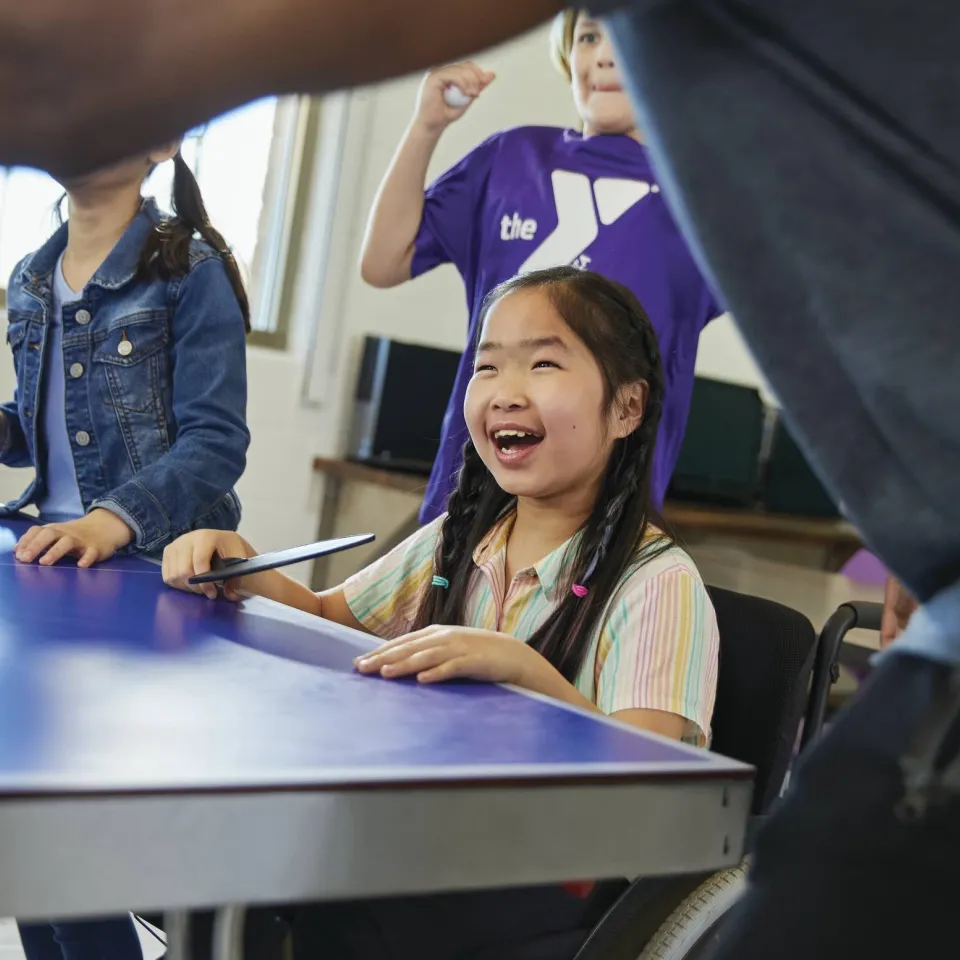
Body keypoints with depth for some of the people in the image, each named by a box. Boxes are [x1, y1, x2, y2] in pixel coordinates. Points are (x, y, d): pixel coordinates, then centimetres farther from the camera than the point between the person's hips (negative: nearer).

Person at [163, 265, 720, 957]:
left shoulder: (658, 583, -11)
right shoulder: (457, 541, 10)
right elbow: (329, 618, 20)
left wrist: (524, 669, -35)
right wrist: (245, 574, -1)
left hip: (557, 880, -5)